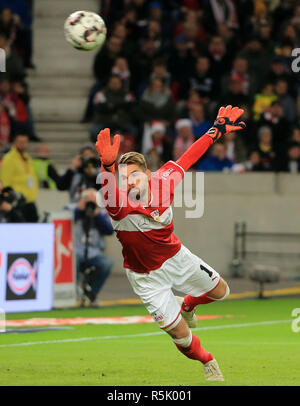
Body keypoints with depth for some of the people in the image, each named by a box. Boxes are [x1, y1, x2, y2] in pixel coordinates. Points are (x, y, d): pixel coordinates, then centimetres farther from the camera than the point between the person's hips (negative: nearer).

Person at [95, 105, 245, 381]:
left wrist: (217, 130, 1)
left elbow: (187, 158, -4)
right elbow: (109, 191, -57)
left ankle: (186, 306, 50)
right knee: (180, 333, -1)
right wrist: (108, 166, -78)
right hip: (147, 276, -4)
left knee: (220, 292, 18)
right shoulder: (120, 206, -33)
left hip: (176, 257, 4)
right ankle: (208, 363, 32)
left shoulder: (162, 182, -20)